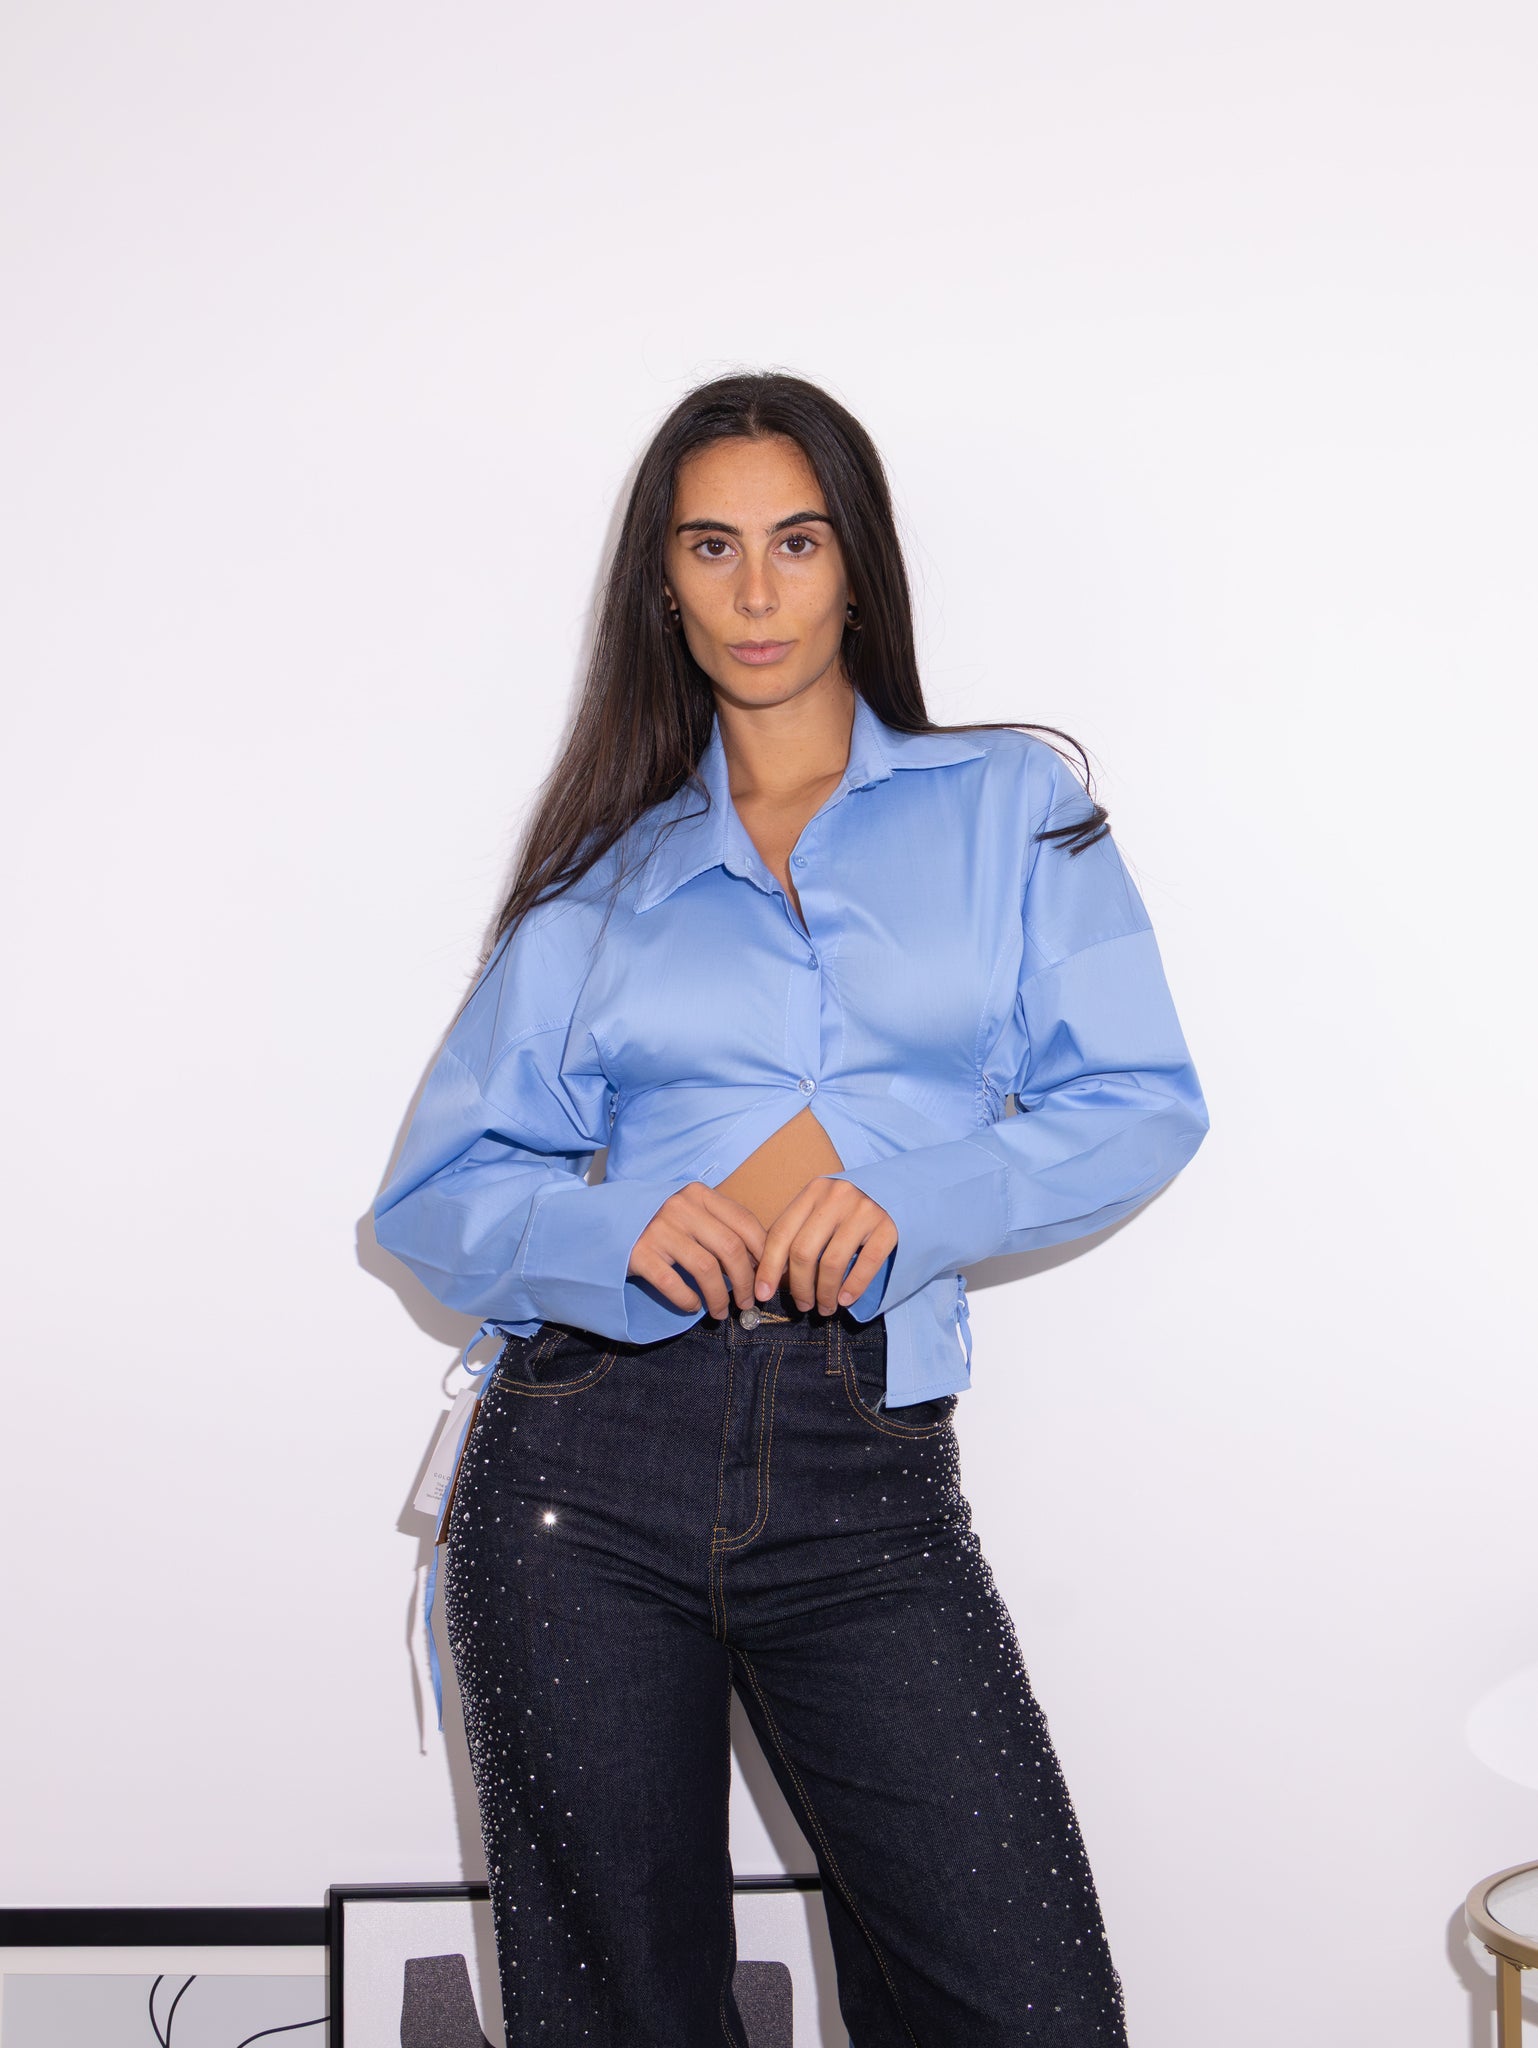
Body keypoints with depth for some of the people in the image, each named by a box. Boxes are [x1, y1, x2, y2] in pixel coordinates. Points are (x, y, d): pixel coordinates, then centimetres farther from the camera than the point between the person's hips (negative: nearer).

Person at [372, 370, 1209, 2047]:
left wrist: (905, 1189, -13)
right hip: (592, 1459, 1)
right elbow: (435, 1194, 8)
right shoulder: (607, 875, 13)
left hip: (865, 1478, -1)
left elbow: (1143, 1101, 3)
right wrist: (619, 1232, -13)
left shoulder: (1012, 807, 12)